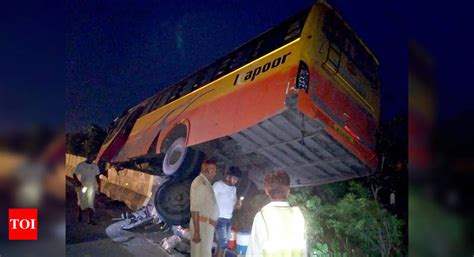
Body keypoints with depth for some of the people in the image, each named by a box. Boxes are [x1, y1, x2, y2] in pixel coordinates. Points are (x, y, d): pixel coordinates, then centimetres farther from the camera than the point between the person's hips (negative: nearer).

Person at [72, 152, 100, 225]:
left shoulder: (95, 166, 3)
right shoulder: (80, 165, -7)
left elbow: (97, 175, 14)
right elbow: (74, 174, -5)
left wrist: (97, 184, 10)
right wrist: (77, 182, -20)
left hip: (91, 187, 1)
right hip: (82, 186, -1)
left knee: (90, 203, -5)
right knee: (81, 202, 11)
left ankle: (90, 219, -4)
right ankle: (80, 215, 38)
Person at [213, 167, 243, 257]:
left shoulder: (234, 188, 13)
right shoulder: (218, 185, -9)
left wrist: (237, 205, -5)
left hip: (228, 219, 7)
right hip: (219, 218, -7)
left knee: (223, 243, 9)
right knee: (223, 243, -8)